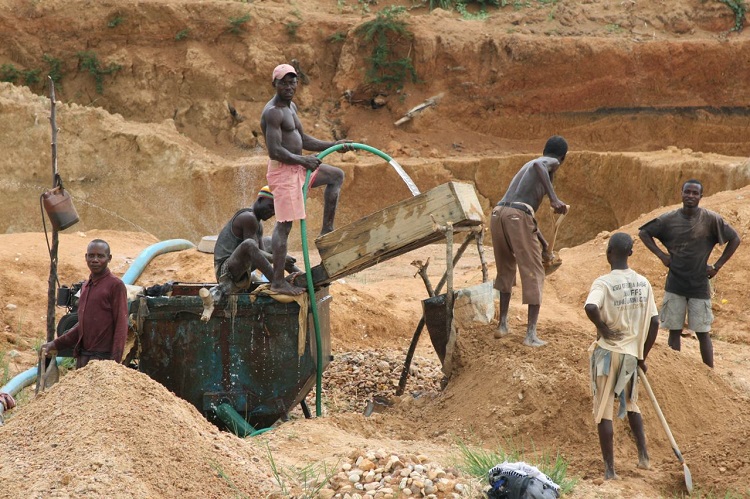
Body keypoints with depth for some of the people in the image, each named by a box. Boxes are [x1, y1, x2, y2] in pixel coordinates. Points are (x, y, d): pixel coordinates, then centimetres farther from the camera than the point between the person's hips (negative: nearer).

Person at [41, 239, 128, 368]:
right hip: (82, 356, 8)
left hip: (102, 358, -8)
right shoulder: (85, 286, 18)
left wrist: (115, 361, -17)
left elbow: (121, 325, -11)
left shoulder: (115, 285, -7)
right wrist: (56, 344, 19)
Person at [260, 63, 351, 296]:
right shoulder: (273, 112, -19)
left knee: (336, 176, 21)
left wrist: (333, 145, 11)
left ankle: (327, 230, 17)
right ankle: (278, 281, -5)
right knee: (284, 225, -8)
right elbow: (275, 150, -25)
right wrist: (303, 160, -21)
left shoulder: (291, 107, 13)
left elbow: (303, 139, 19)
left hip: (297, 167, 10)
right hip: (282, 171, -10)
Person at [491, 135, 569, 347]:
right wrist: (554, 198, -23)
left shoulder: (528, 166, 35)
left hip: (498, 214, 7)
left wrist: (543, 243, 50)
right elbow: (538, 166, -17)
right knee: (534, 274, 1)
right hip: (518, 218, -7)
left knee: (506, 271, 26)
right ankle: (531, 334, -4)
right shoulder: (551, 163, 11)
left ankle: (502, 325, 31)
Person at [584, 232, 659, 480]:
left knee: (604, 412, 3)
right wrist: (643, 356, 13)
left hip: (608, 351, -5)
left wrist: (602, 327, -15)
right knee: (631, 404, 26)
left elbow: (591, 307, -35)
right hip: (632, 354, 5)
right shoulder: (643, 283, 1)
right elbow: (654, 322, 3)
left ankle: (610, 470, 5)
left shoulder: (603, 283, -14)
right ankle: (643, 457, 25)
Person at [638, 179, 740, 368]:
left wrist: (717, 266, -2)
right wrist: (661, 255, 0)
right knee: (674, 331, 6)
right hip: (675, 285, 2)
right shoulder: (669, 219, -2)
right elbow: (644, 233, 10)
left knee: (703, 333, 0)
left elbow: (735, 239, 1)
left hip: (700, 286, -2)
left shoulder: (711, 219, -7)